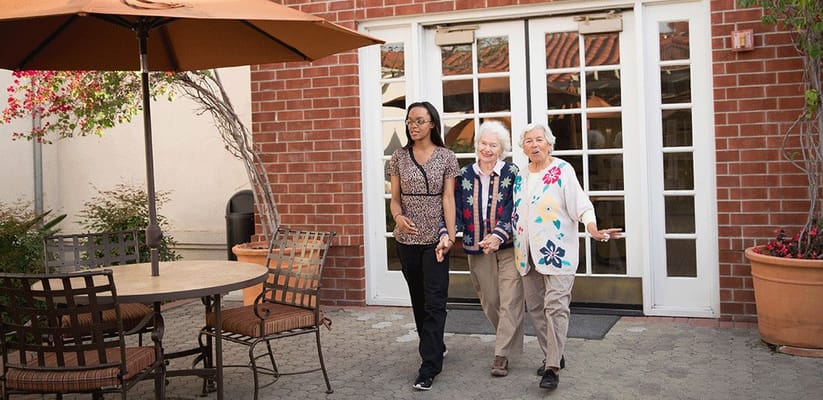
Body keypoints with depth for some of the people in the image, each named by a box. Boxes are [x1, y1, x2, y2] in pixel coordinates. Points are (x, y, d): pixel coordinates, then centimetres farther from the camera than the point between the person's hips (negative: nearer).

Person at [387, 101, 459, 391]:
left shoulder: (446, 157, -1)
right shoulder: (399, 157, 5)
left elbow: (448, 199, -4)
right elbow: (395, 198, 6)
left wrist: (450, 235, -14)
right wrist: (398, 217, -16)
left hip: (435, 239, -3)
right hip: (407, 239, 3)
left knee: (434, 302, -7)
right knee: (418, 299, 13)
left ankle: (429, 367, -6)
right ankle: (435, 348, 31)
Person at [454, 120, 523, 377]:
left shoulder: (511, 173, -5)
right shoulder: (464, 175, 4)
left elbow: (513, 211, -13)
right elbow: (457, 211, 1)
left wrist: (499, 236, -28)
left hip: (508, 247, -3)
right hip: (477, 249, 4)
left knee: (509, 301, -7)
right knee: (489, 301, 12)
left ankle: (501, 355, -3)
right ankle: (507, 342, 32)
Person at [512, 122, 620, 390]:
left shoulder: (562, 170, -4)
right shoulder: (520, 177, 13)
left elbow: (580, 203, -14)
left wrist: (592, 229, -29)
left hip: (557, 251, -6)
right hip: (528, 252, 6)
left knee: (555, 306, -12)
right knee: (535, 307, 10)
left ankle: (553, 367, -8)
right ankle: (552, 356, 25)